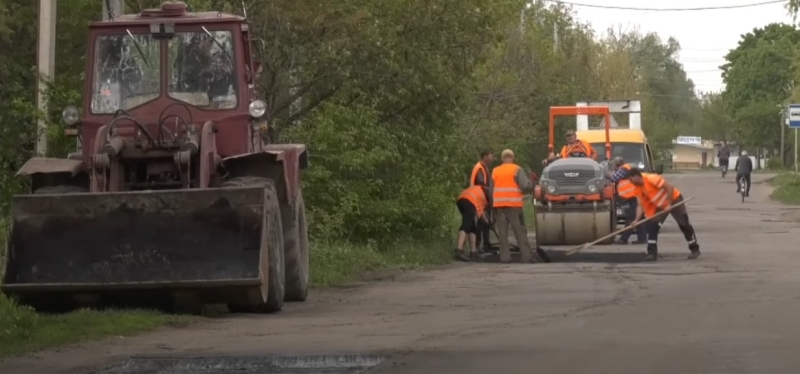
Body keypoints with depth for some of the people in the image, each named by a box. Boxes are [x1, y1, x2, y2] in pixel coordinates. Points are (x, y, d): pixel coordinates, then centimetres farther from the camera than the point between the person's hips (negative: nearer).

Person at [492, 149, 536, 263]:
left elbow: (491, 190, 10)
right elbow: (526, 186, -9)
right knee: (520, 231, 0)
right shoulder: (517, 169, -1)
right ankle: (526, 256, -3)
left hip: (499, 205, 3)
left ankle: (505, 257, -2)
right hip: (514, 204, -3)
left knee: (502, 232, 3)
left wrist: (492, 203, 16)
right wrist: (530, 183, 11)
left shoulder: (495, 171, 11)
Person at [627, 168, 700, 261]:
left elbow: (670, 187, -29)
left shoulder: (651, 179, -30)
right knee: (651, 225, -9)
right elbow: (641, 205, -3)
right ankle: (652, 253, -8)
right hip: (659, 205, 7)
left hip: (673, 199, -7)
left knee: (684, 224, -2)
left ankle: (694, 249, 14)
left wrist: (669, 204, -26)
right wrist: (637, 220, -17)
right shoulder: (638, 189, -6)